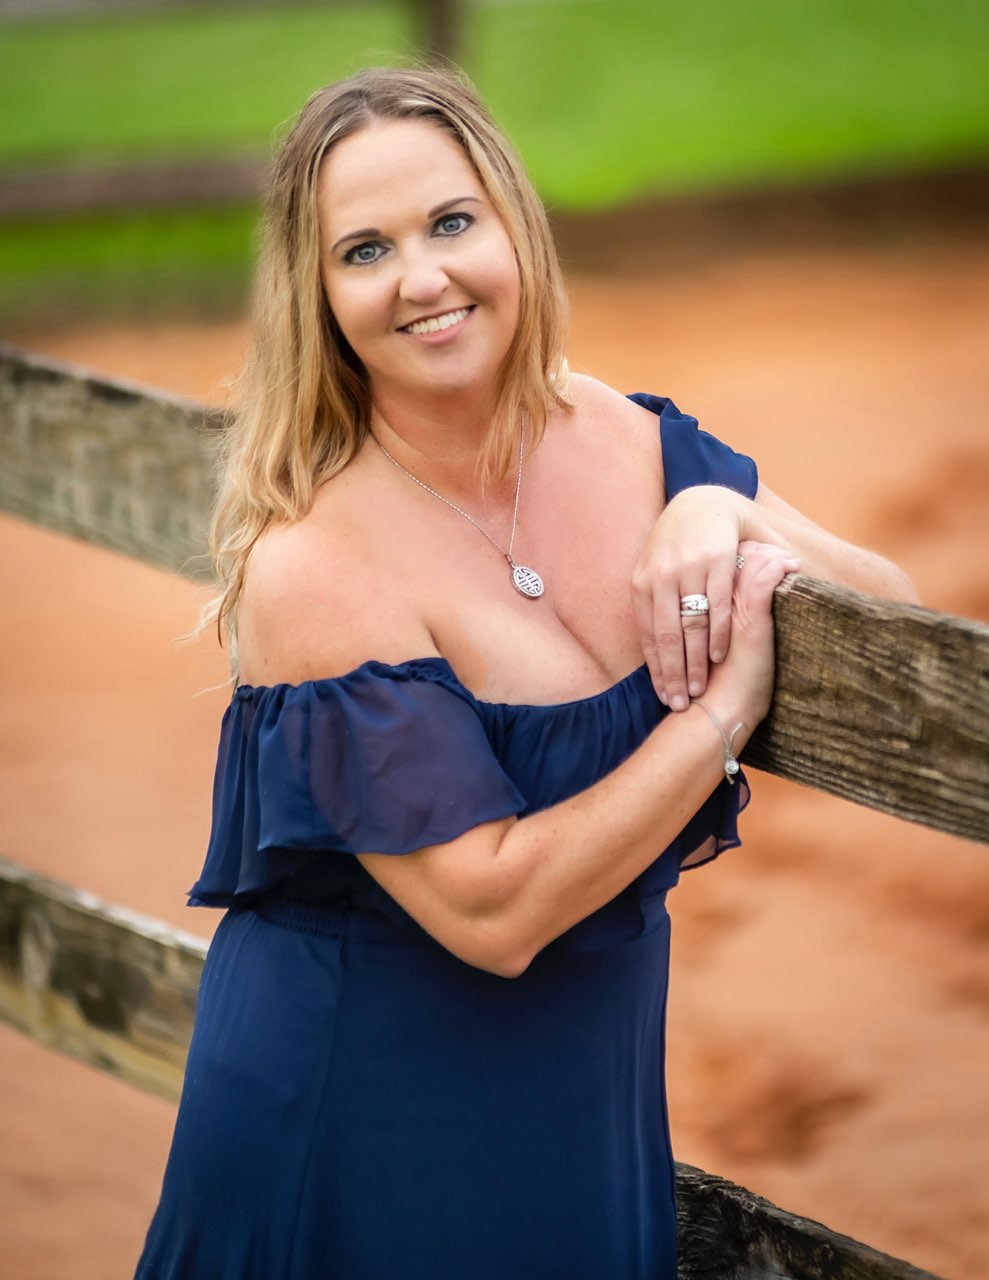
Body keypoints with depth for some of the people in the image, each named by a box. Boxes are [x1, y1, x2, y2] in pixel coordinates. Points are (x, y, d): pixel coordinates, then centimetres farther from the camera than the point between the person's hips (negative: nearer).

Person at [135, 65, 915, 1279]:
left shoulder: (638, 447, -4)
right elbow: (491, 910, -24)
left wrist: (728, 521, -19)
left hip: (598, 1097, 5)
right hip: (358, 1121, -5)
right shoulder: (308, 566, -21)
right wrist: (728, 704, -22)